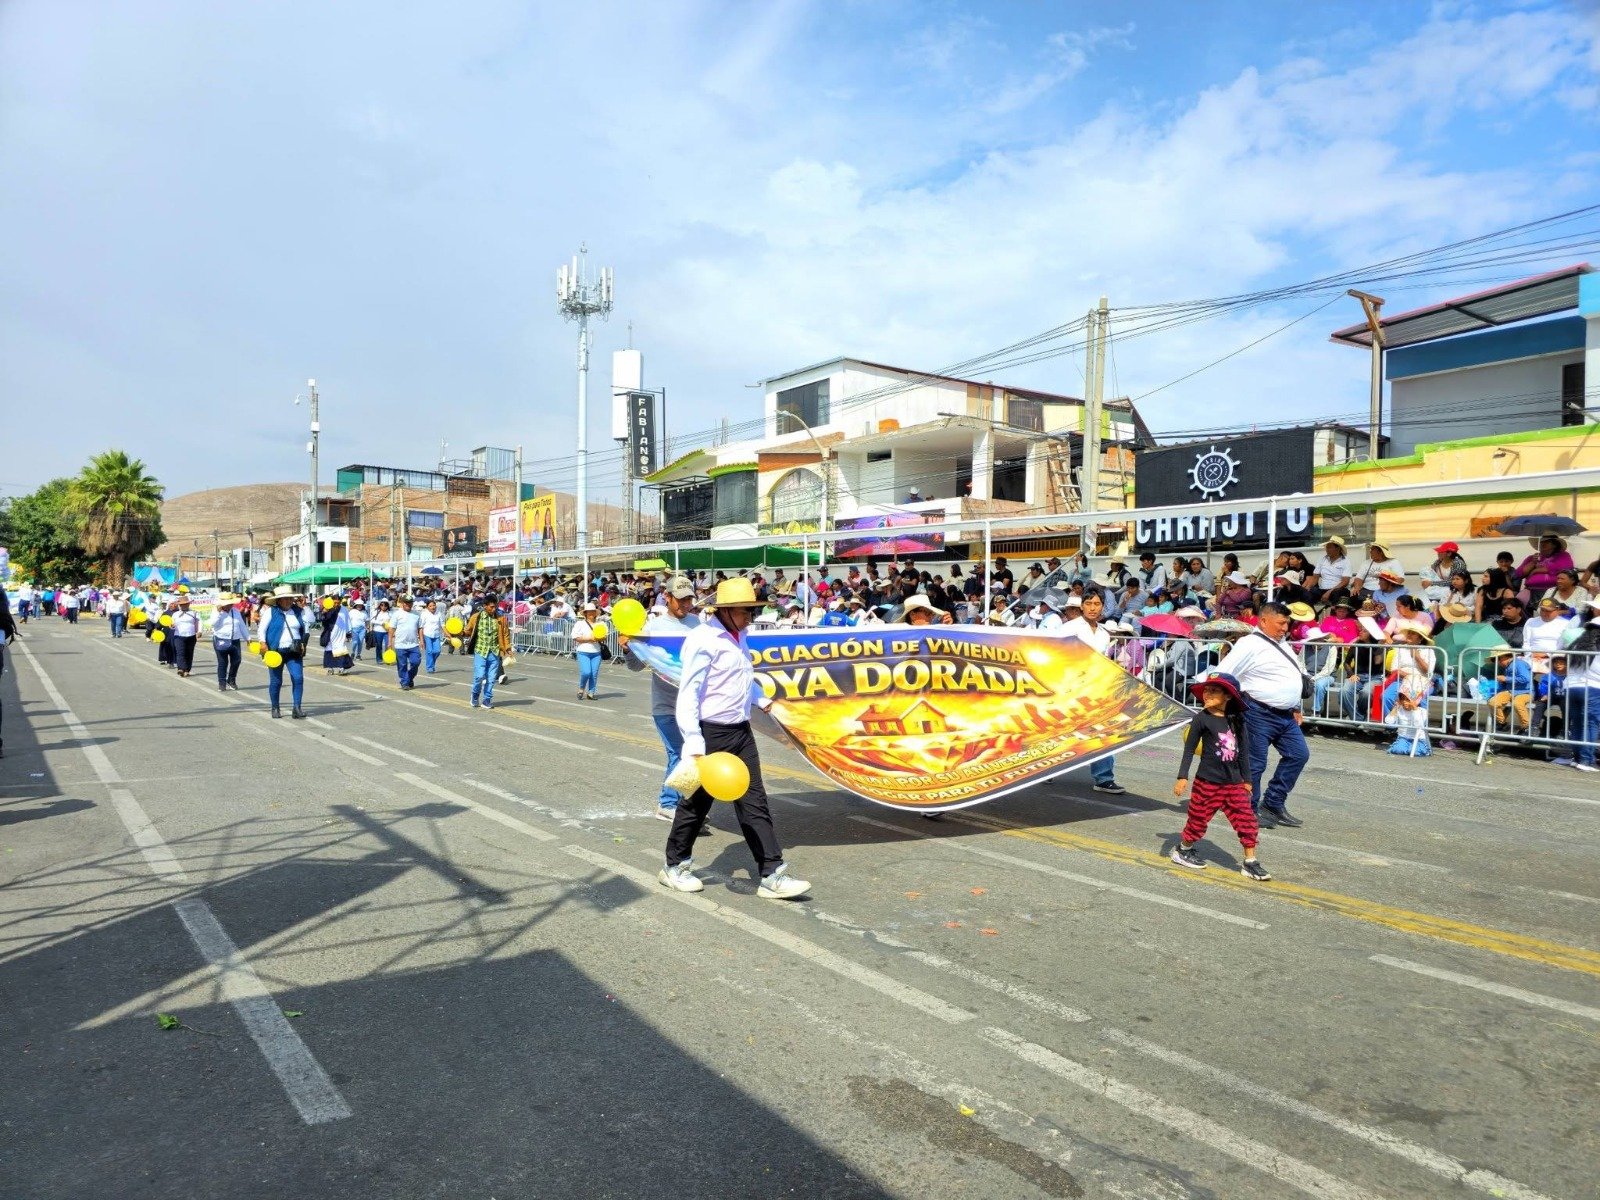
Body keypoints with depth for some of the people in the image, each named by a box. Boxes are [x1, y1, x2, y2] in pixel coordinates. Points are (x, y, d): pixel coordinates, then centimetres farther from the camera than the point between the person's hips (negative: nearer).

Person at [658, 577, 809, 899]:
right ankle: (675, 866, 26)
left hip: (741, 731, 8)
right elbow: (688, 693, -20)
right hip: (711, 733, -8)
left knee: (754, 802, 6)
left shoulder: (737, 637, 11)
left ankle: (772, 875, 8)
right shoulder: (703, 640, -16)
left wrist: (762, 699, 22)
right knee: (697, 802, 6)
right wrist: (694, 745, -24)